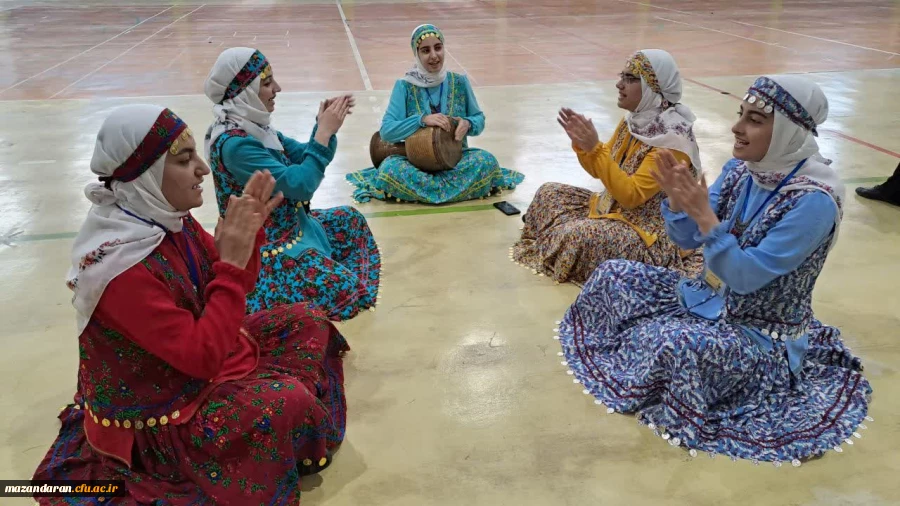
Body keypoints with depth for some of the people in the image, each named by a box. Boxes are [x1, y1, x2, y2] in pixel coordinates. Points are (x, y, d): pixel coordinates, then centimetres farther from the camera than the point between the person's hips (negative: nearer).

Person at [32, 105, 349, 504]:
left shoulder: (169, 218, -7)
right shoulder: (122, 269, -32)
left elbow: (232, 295, 4)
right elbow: (203, 357, -30)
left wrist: (248, 233, -15)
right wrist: (233, 261, -32)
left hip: (198, 348, 9)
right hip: (161, 413, -9)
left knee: (305, 321, 7)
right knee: (286, 402, -24)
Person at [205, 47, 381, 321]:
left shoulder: (255, 127, 2)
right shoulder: (233, 143, -27)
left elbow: (302, 156, 9)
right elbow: (300, 184, -29)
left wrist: (324, 125, -8)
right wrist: (325, 132, -22)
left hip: (287, 225, 10)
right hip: (264, 247, -10)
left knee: (351, 220, 22)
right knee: (346, 290, -14)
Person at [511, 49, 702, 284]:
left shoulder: (672, 138, -24)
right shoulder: (634, 119, 2)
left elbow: (631, 195, -29)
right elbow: (600, 170, 9)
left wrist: (594, 148, -33)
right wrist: (580, 143, -11)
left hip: (653, 231, -9)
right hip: (615, 207, 9)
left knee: (578, 237, -30)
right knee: (549, 193, 7)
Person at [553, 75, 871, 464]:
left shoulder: (813, 200, -25)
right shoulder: (741, 168, -4)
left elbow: (747, 277, -27)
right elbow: (687, 240, -1)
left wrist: (704, 215, -34)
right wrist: (677, 199, -20)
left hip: (763, 332, -7)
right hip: (710, 297, 8)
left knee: (676, 344, -36)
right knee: (613, 276, 0)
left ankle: (666, 402, -2)